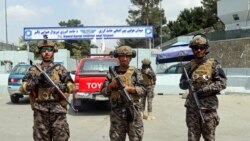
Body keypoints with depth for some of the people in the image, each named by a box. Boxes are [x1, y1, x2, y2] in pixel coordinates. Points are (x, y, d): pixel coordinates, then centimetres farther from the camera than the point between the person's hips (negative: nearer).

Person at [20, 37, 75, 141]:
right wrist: (36, 81, -15)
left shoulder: (60, 69, 8)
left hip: (58, 110, -1)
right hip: (40, 112, 1)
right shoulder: (34, 70, 9)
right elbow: (23, 89, 1)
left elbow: (72, 86, 1)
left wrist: (59, 87, -17)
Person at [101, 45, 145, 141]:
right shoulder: (112, 73, 7)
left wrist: (129, 88, -20)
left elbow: (142, 90, -5)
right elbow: (104, 92, 7)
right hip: (116, 113, 2)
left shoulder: (135, 72, 2)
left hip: (133, 111, -1)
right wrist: (111, 86, -12)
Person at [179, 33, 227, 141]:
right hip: (192, 106, 3)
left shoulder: (213, 64, -2)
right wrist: (185, 83, -12)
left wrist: (205, 90, -17)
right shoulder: (189, 66, 8)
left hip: (208, 107, -3)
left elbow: (222, 83, -6)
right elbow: (181, 84, 12)